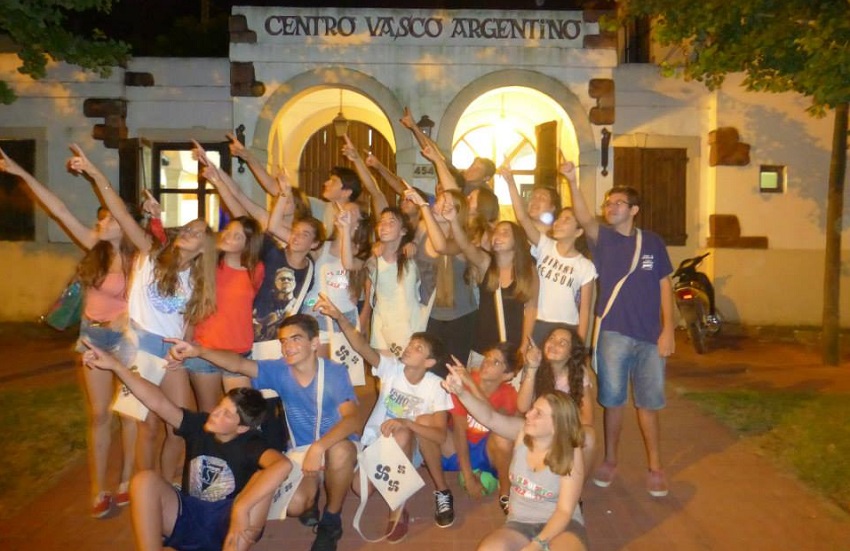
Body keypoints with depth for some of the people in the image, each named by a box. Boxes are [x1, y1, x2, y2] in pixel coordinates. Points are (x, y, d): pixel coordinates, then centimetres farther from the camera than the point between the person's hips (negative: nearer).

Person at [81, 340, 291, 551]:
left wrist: (240, 509, -46)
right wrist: (115, 365, -20)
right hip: (187, 518, 4)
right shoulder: (200, 424, -4)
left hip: (226, 525, -4)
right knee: (145, 480, -21)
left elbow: (283, 465, -39)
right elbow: (159, 402, -12)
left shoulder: (250, 443, -18)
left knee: (263, 480, -32)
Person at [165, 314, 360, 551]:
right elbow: (239, 364, -23)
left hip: (336, 447, -3)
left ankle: (331, 518, -10)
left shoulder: (335, 373, -19)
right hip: (300, 451, 3)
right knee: (293, 506, -22)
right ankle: (313, 487, 19)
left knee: (340, 450, -39)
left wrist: (318, 447, -46)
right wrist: (198, 351, -41)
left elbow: (351, 419, -32)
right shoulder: (279, 371, -8)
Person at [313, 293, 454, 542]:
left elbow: (440, 435, -24)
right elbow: (362, 347, -31)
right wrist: (340, 317, -48)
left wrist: (406, 423, -39)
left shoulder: (436, 386, -16)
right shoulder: (391, 367, -13)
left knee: (402, 435, -35)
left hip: (407, 447, 0)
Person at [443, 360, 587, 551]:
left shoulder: (571, 455, -14)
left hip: (562, 525, -2)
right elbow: (489, 417, -18)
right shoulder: (522, 433, -5)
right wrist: (461, 392, -35)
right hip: (520, 523, 3)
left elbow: (564, 511, -15)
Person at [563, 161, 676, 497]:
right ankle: (610, 460, 25)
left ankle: (655, 468, 24)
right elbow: (584, 219, -21)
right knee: (613, 401, 7)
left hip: (650, 335, 1)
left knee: (648, 403, 9)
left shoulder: (652, 242, 5)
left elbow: (664, 286, 5)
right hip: (613, 333, -1)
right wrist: (572, 181, -35)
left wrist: (668, 330, -2)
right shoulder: (603, 238, 1)